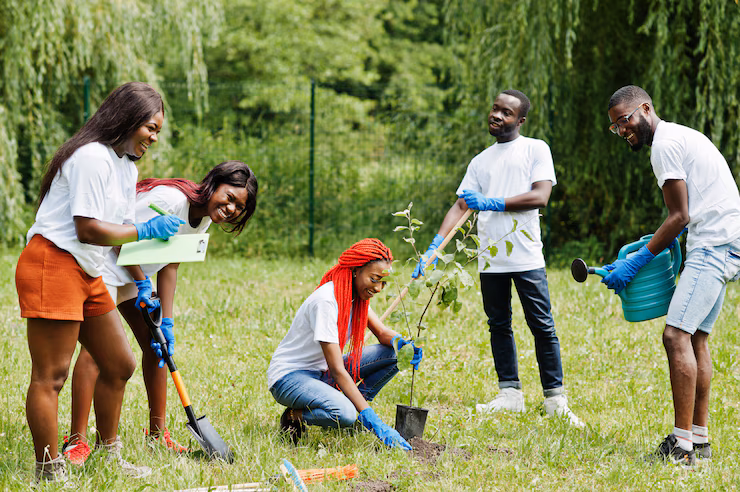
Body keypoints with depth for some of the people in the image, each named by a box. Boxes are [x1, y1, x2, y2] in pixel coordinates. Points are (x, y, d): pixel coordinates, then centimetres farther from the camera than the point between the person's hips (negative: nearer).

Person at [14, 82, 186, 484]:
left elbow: (123, 228, 23)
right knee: (51, 375, -7)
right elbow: (88, 229, -20)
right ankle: (49, 472, -4)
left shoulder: (127, 167, 17)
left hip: (88, 275, 11)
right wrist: (145, 230, -17)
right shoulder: (92, 157, -16)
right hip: (52, 266, -11)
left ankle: (110, 457, 28)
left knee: (119, 365, 14)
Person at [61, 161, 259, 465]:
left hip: (136, 273, 10)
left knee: (156, 344, 8)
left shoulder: (203, 218, 2)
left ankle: (158, 433, 18)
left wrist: (167, 322, -1)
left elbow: (170, 266, 4)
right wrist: (143, 285, -16)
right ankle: (77, 441, -16)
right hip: (105, 265, -10)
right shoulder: (171, 199, -27)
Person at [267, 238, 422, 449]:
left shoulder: (358, 296, -1)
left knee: (393, 354, -8)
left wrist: (400, 342, -23)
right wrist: (373, 421, -33)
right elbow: (337, 370, -30)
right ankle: (296, 415, -8)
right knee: (345, 414, -36)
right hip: (288, 376, -8)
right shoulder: (326, 301, -28)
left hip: (321, 373, 8)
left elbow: (383, 333, 5)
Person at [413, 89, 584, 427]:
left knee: (542, 326, -5)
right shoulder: (481, 161, 18)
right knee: (499, 325, 7)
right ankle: (510, 393, 13)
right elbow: (460, 206, 12)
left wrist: (493, 203, -15)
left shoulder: (535, 149, 4)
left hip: (526, 256, -5)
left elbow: (540, 196, -9)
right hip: (490, 258, 5)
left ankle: (555, 398, -1)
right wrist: (434, 247, -1)